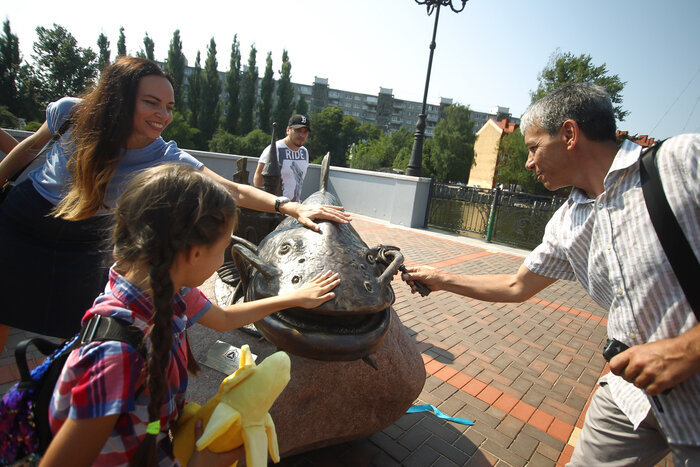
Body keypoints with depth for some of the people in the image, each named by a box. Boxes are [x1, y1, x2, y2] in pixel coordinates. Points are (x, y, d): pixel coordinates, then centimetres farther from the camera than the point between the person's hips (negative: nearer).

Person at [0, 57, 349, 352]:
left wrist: (292, 207, -45)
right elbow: (33, 144, -1)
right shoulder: (70, 114, -22)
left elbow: (233, 191, -33)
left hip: (85, 244, 0)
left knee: (76, 333, 6)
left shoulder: (166, 159, -25)